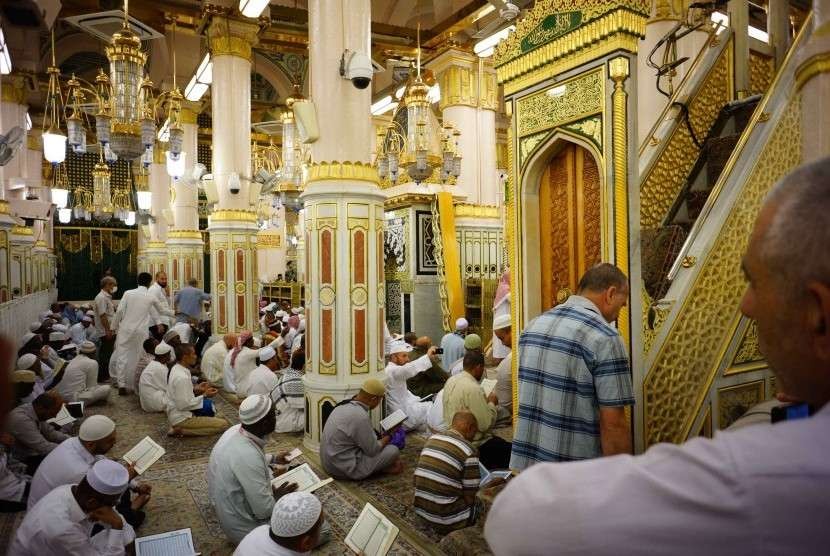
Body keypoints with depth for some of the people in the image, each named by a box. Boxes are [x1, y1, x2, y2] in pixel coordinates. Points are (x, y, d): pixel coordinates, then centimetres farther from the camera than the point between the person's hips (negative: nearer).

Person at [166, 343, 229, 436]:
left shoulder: (176, 369, 3)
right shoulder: (182, 377, -26)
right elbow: (183, 405, -25)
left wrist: (195, 389, 4)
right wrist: (204, 396, -17)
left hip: (176, 413, 10)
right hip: (181, 418, -10)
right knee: (224, 425, -13)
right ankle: (182, 430, -10)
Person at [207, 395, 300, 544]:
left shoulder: (235, 430, -9)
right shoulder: (248, 456, -36)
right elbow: (264, 510, -28)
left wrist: (273, 459, 18)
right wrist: (277, 497, -9)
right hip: (244, 527, -9)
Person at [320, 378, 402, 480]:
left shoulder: (344, 405, 2)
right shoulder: (361, 417, -26)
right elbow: (373, 450, -15)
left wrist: (380, 436, 11)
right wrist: (387, 437, 3)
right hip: (345, 469, -9)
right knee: (393, 450, -6)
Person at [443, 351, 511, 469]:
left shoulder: (451, 380, 0)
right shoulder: (473, 389, -26)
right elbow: (485, 424, -22)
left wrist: (486, 402, 9)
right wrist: (492, 404, -7)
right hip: (473, 445, -9)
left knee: (500, 441, 20)